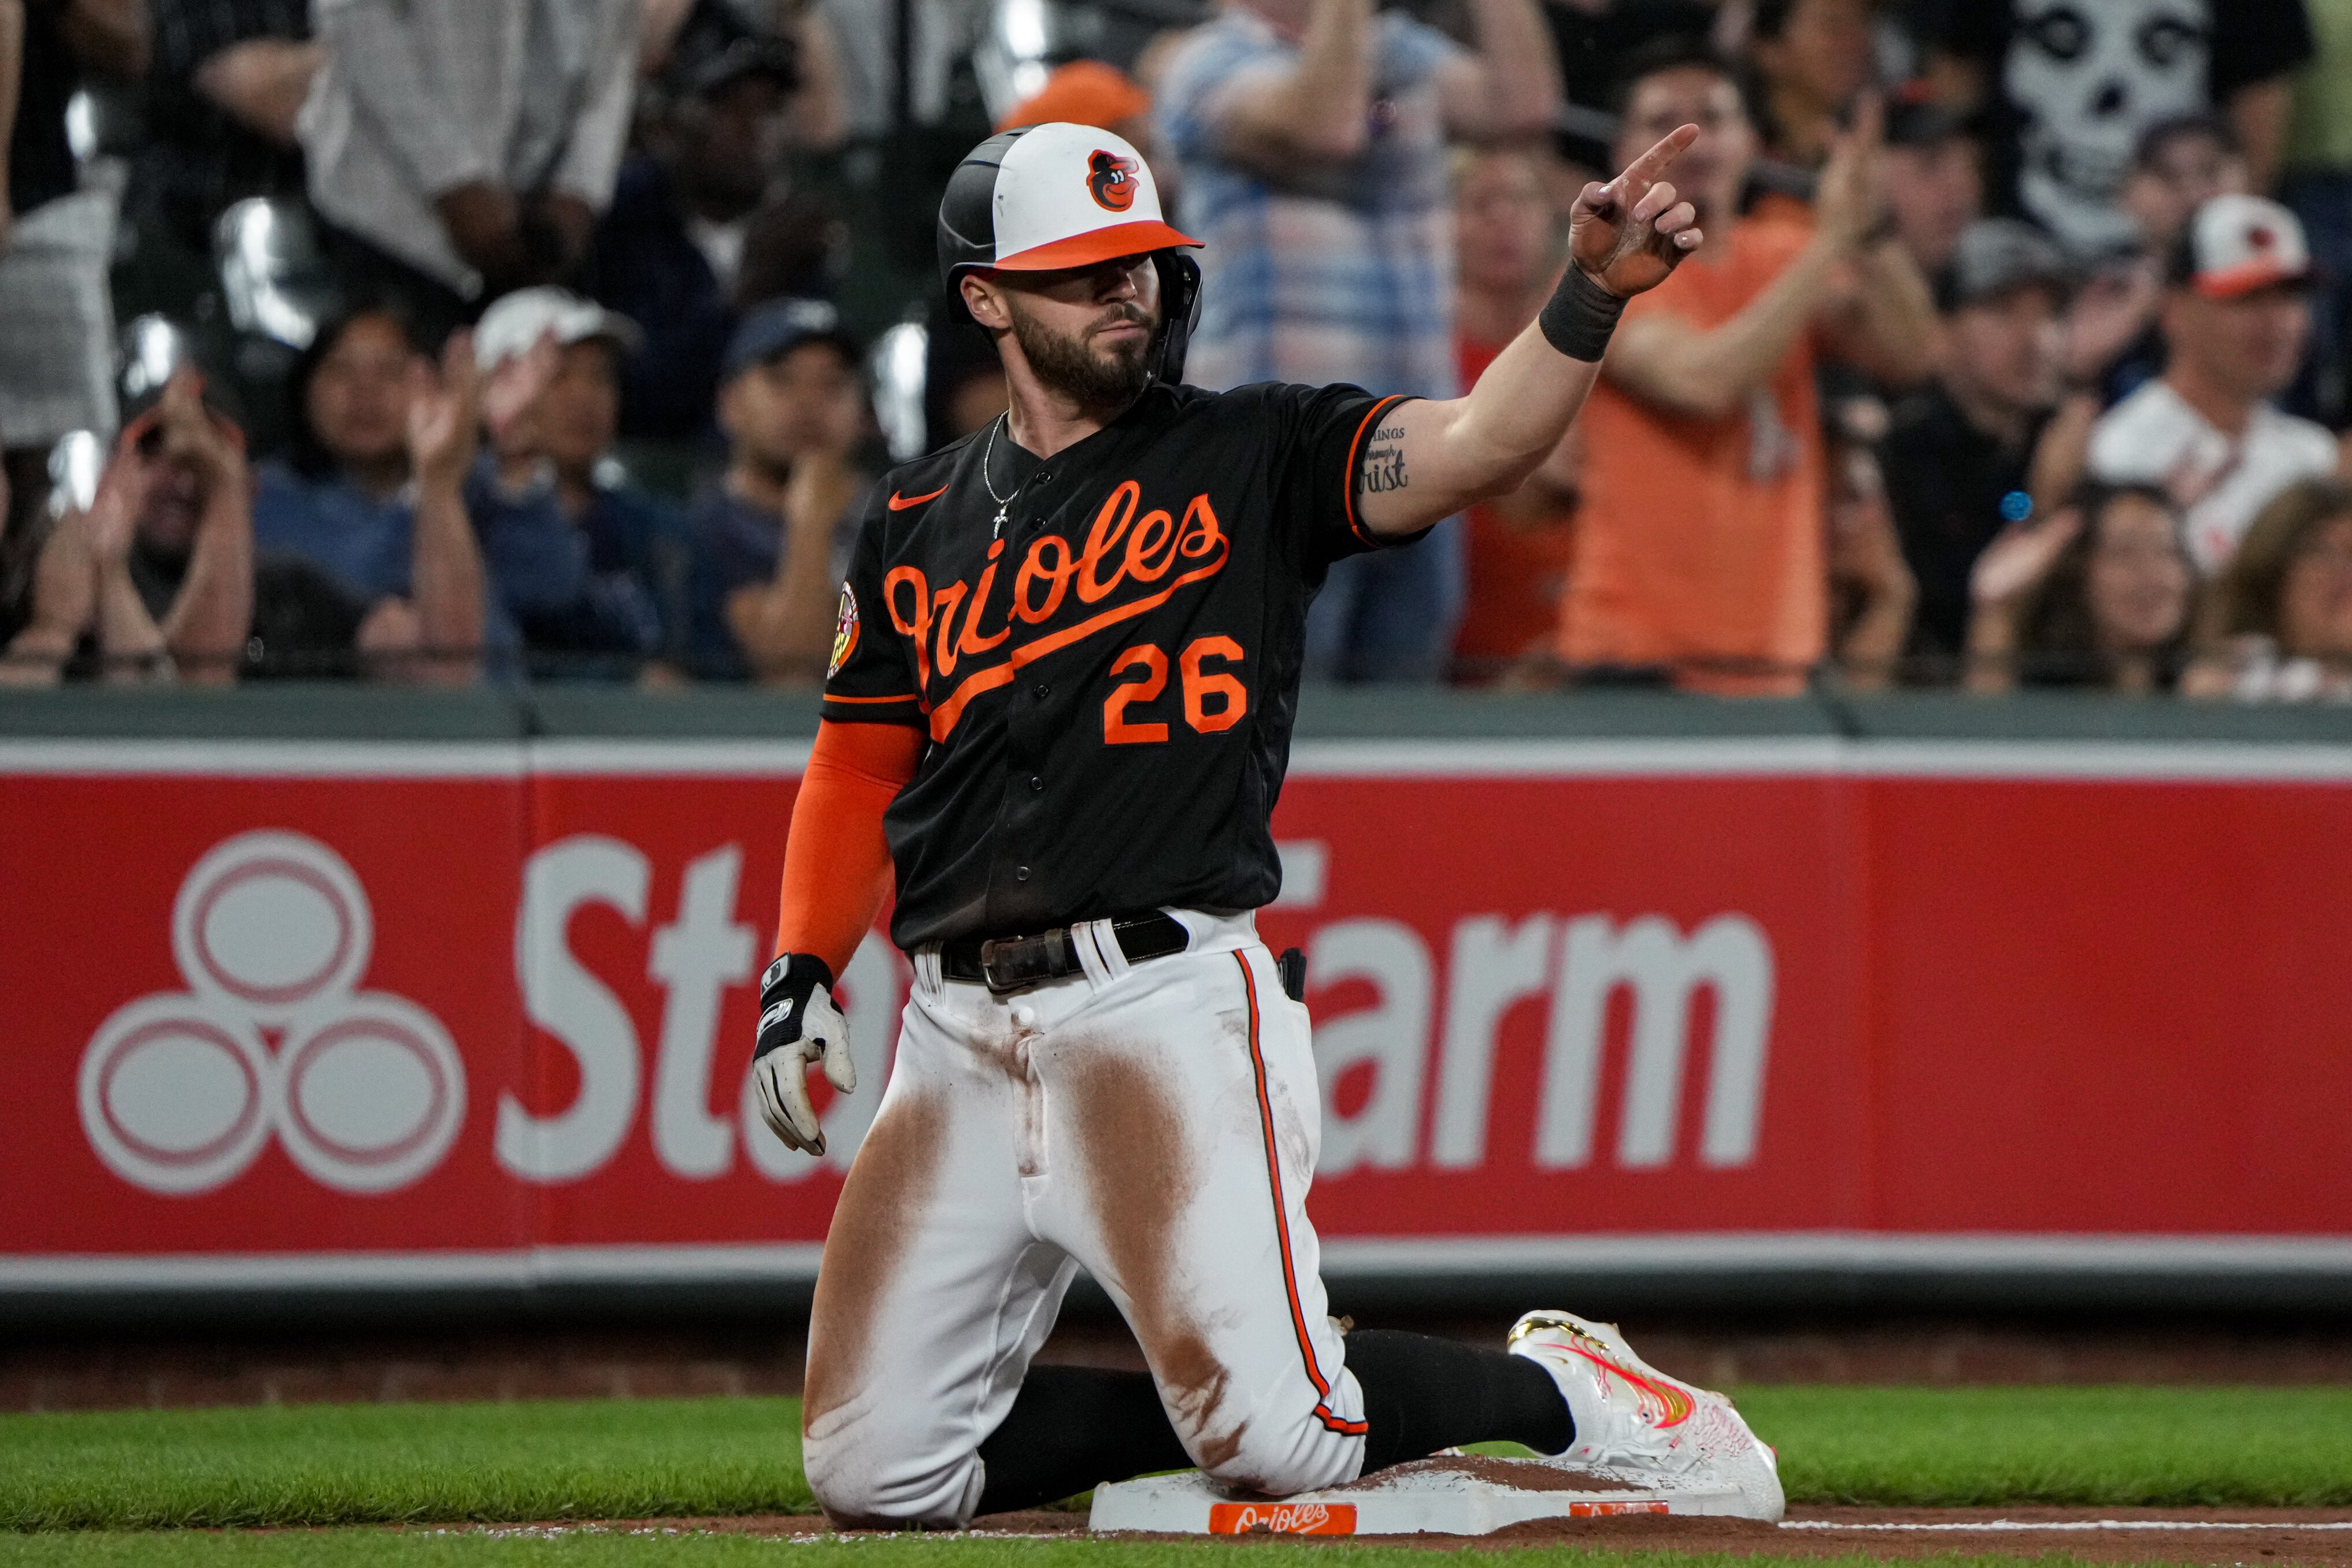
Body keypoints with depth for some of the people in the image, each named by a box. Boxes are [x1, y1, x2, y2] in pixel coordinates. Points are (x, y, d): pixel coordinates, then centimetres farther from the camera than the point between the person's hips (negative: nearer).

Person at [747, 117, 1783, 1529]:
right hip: (963, 1028, 5)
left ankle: (1565, 1393, 11)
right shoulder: (918, 522, 14)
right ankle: (1257, 1420, 18)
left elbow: (1473, 453, -14)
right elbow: (861, 766, 21)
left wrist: (1590, 298, -31)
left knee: (1273, 1436, -17)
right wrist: (803, 972, 7)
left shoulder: (1256, 457, 3)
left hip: (1168, 1002, -5)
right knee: (875, 1471, 0)